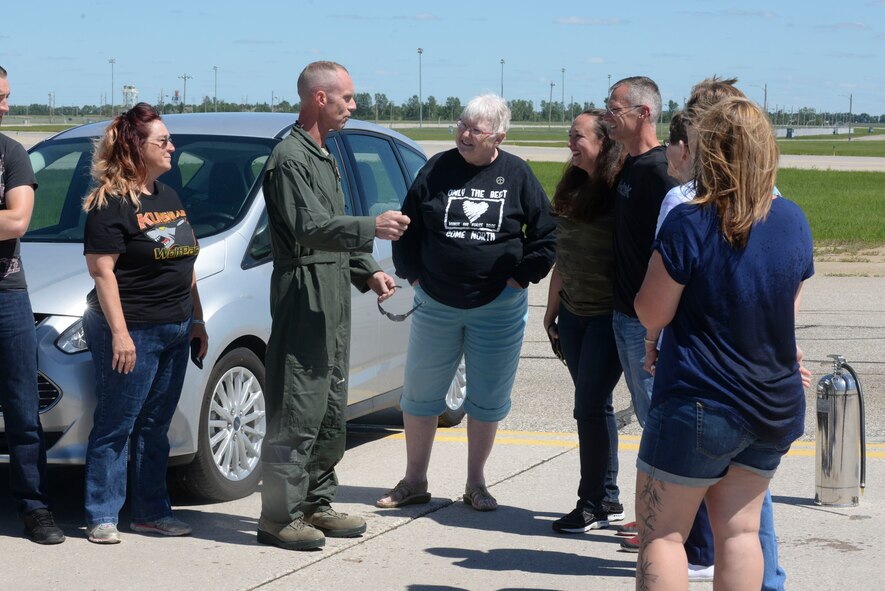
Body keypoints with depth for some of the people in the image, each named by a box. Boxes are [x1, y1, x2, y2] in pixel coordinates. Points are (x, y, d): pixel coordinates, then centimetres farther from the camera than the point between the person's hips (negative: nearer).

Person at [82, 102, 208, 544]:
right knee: (115, 427, -1)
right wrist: (119, 333, -21)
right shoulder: (111, 203, -10)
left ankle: (152, 512, 21)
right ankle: (102, 517, 6)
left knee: (155, 428, 13)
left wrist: (197, 320, 17)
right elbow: (102, 270, -15)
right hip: (132, 332, -8)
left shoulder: (168, 197, 15)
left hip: (175, 331, 8)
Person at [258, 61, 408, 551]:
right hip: (304, 293, -10)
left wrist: (368, 271, 15)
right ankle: (279, 516, -5)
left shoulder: (324, 156, 20)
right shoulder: (290, 157, -11)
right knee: (297, 411, -9)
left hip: (334, 297, 10)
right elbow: (308, 228, -23)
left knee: (330, 408, 13)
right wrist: (371, 228, -31)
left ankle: (316, 504, 21)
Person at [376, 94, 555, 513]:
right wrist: (413, 274, 2)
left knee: (487, 399, 8)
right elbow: (407, 228, 8)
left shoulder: (516, 175, -2)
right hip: (436, 303, 1)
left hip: (498, 307, -1)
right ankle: (414, 481, 19)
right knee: (420, 392, 6)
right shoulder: (437, 169, 0)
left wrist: (520, 277, -2)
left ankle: (476, 483, 21)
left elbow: (546, 235, 3)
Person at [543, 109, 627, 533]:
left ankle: (594, 504, 6)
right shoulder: (572, 189, 11)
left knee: (590, 406, -6)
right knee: (594, 405, 11)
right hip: (573, 313, 8)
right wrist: (551, 310, 18)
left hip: (608, 315, -8)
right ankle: (608, 501, 20)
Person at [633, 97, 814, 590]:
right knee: (740, 530, 12)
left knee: (662, 533, 2)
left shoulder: (688, 224, -17)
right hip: (775, 408, 6)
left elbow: (652, 314, -11)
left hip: (699, 405, -6)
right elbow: (789, 312, 12)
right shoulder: (794, 221, 1)